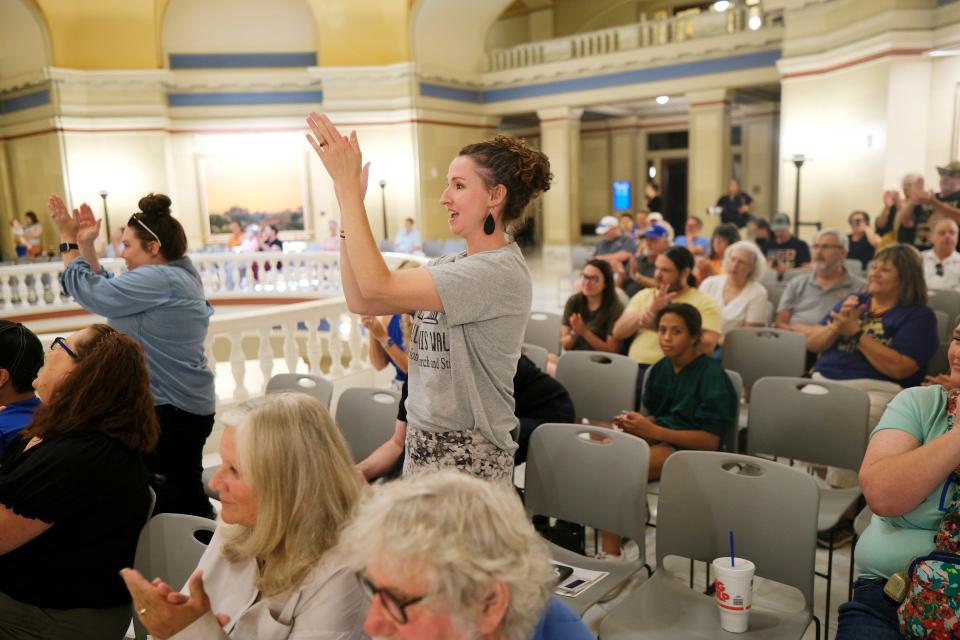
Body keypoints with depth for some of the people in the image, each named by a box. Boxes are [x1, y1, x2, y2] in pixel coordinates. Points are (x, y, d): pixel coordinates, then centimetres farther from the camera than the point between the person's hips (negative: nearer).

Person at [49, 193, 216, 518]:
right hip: (179, 405, 11)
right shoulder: (177, 274, 12)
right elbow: (106, 289, 17)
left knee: (182, 498, -2)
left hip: (172, 411, -11)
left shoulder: (158, 280, -20)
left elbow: (90, 292, -13)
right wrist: (85, 244, 10)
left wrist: (68, 240, -1)